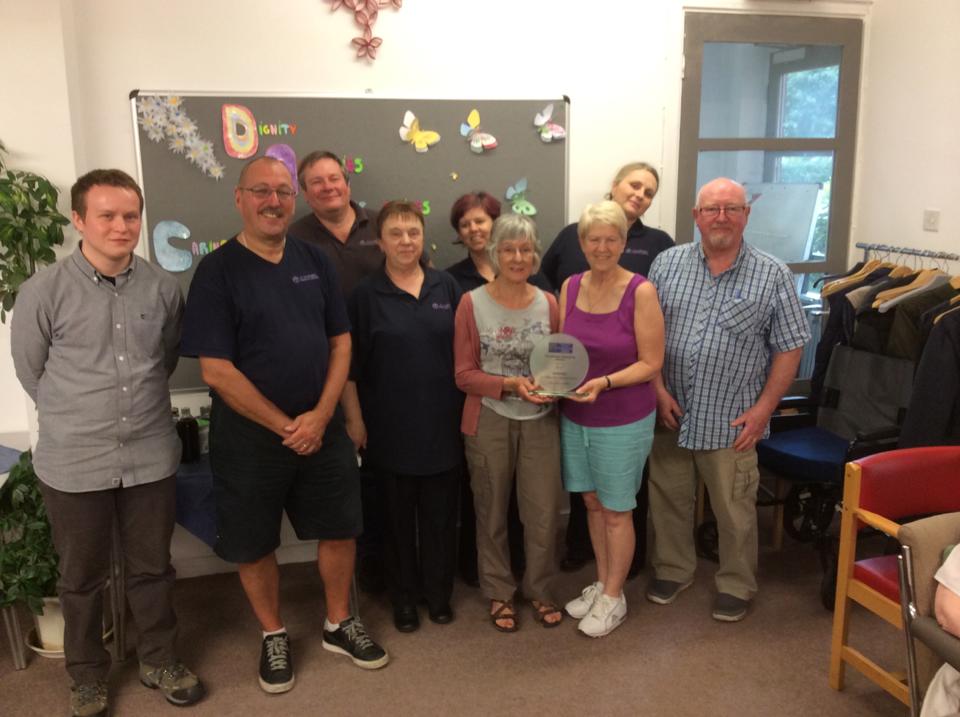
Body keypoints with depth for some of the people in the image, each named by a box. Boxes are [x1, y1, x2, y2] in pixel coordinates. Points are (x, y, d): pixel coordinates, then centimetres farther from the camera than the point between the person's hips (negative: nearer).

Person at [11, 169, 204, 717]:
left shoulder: (164, 287, -3)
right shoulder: (43, 291, -11)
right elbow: (31, 370, 1)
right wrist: (76, 418, 9)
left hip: (152, 458, 2)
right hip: (74, 464, -2)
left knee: (153, 568, 16)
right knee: (83, 577, 15)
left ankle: (160, 661, 36)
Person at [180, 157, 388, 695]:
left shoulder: (315, 261, 3)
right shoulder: (218, 271, -10)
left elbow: (341, 341, 4)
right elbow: (216, 370, -15)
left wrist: (321, 414, -9)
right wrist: (284, 425, -14)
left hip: (323, 427, 4)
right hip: (250, 435, -3)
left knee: (340, 528, 12)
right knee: (255, 544, 10)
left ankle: (339, 624, 34)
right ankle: (275, 636, 33)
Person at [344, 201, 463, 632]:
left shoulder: (447, 287, 4)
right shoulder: (365, 296, -4)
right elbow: (349, 366, -3)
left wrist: (470, 408, 5)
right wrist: (356, 421, -7)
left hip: (443, 426, 2)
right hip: (392, 429, -2)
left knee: (441, 513, 11)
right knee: (398, 516, 10)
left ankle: (439, 592, 30)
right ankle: (404, 597, 28)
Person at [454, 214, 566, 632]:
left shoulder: (548, 304, 2)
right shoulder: (472, 304, -6)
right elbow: (464, 375, -6)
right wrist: (510, 384, -20)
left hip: (540, 421, 2)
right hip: (489, 422, -2)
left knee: (544, 512, 4)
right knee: (492, 512, 12)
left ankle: (540, 590, 27)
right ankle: (499, 593, 31)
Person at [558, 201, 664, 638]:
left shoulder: (640, 292, -14)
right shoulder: (570, 287, 1)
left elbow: (651, 363, -13)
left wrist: (604, 382, -25)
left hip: (624, 420, -5)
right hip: (575, 417, 5)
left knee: (616, 511, 9)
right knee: (592, 503, 17)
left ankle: (614, 598, 26)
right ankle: (601, 583, 36)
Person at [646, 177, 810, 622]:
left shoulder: (772, 276, -4)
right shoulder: (668, 264, 1)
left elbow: (789, 348, -2)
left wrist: (763, 408, -7)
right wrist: (658, 390, -6)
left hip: (731, 420, -2)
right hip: (670, 413, 2)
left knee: (735, 511, 10)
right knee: (668, 500, 16)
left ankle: (736, 585, 32)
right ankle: (673, 569, 38)